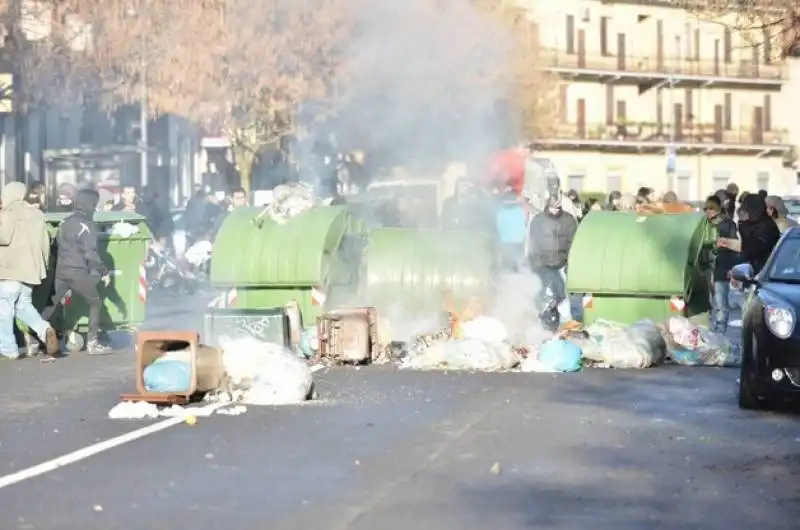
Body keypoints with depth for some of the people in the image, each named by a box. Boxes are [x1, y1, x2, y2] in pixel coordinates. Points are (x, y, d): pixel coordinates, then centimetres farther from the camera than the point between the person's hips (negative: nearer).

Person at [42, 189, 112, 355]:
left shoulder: (65, 222, 14)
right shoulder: (87, 225, -10)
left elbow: (56, 246, 18)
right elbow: (90, 253, -15)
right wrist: (104, 272, -10)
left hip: (61, 272, 7)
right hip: (78, 273, -7)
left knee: (51, 305, 6)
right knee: (96, 303, 8)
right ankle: (92, 343, 5)